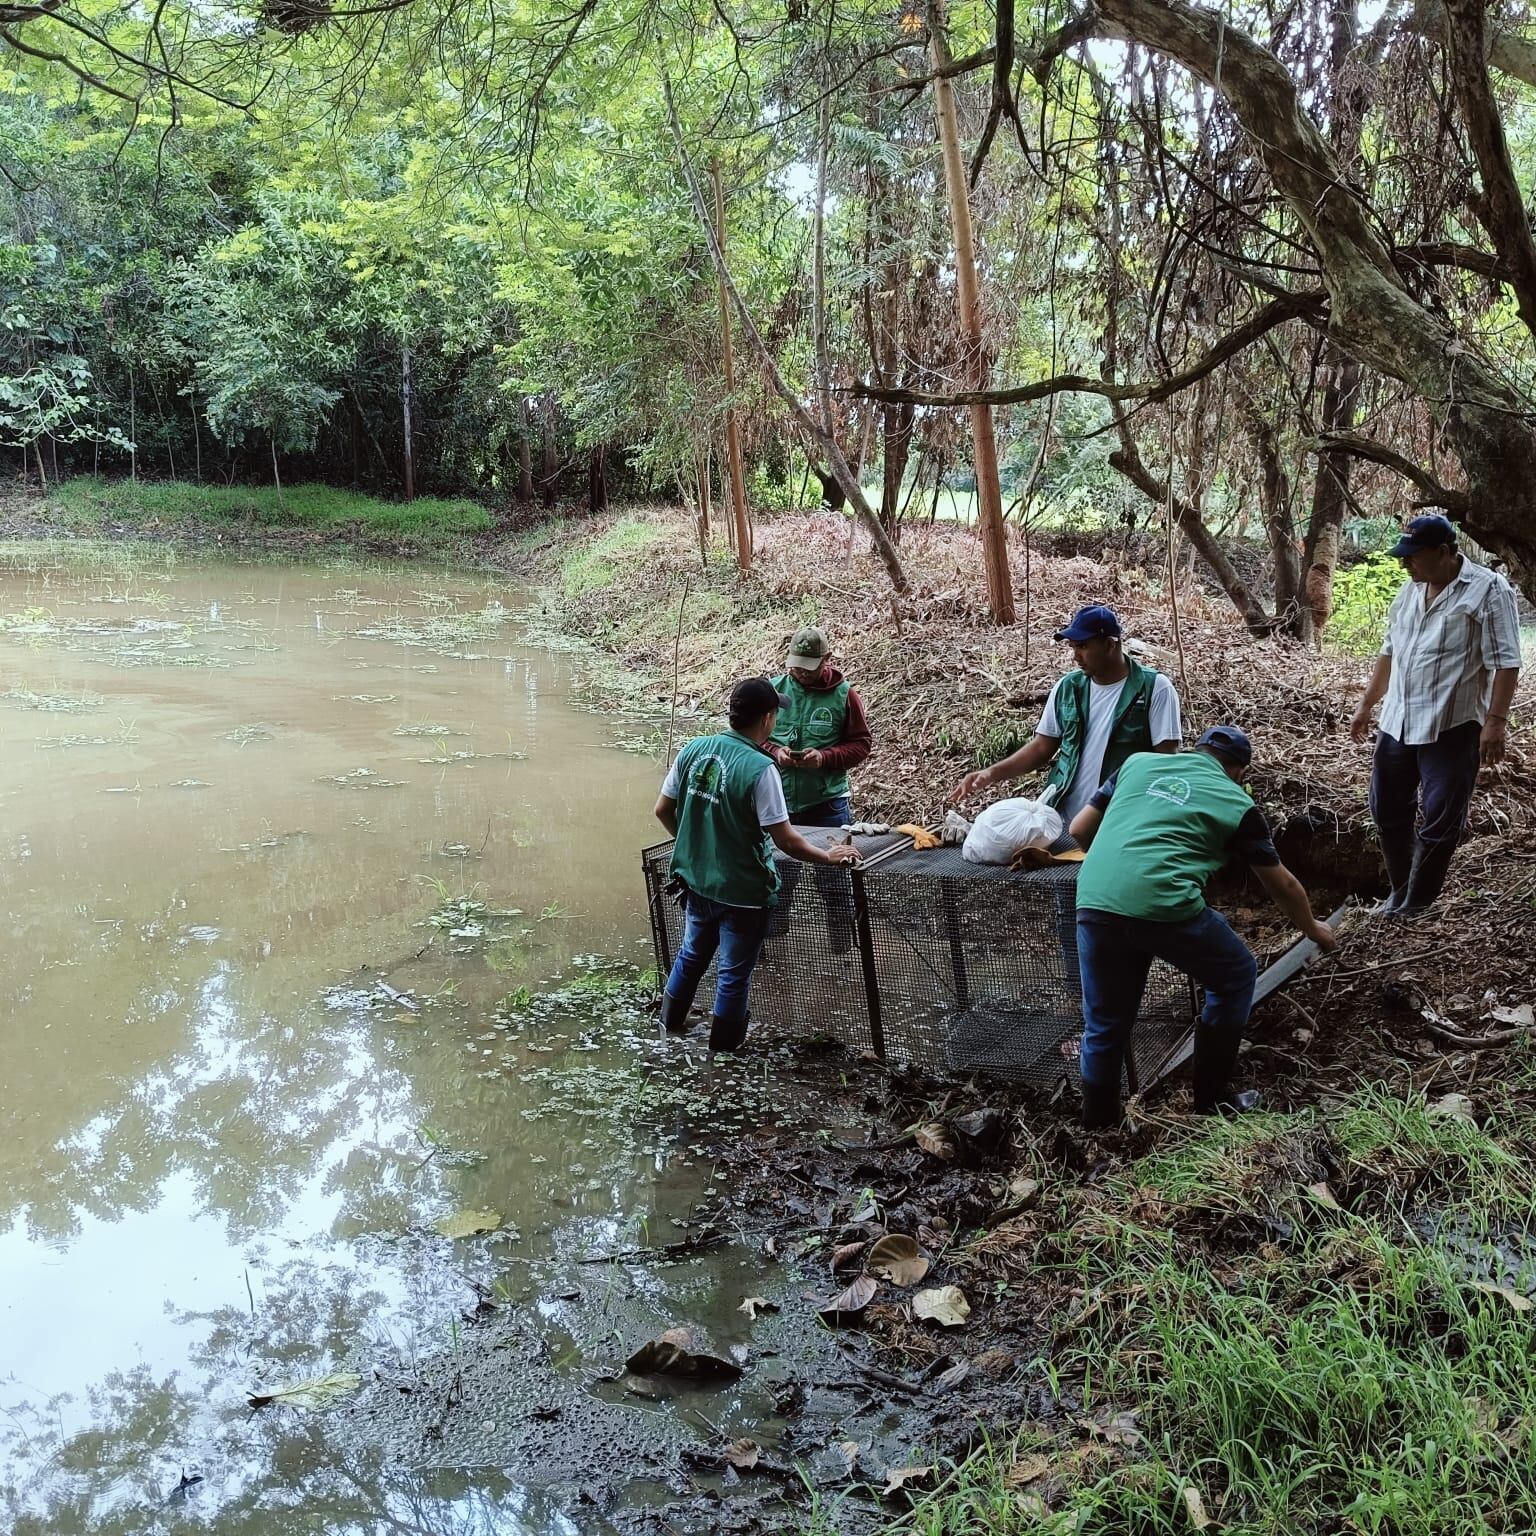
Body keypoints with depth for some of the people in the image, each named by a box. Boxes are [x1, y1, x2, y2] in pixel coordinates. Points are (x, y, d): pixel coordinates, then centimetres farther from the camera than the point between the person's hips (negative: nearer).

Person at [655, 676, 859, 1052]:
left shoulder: (693, 749, -7)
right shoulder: (759, 768, -25)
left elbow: (663, 810, 3)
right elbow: (785, 840, -23)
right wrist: (829, 857, -7)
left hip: (696, 879, 6)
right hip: (741, 890, -6)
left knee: (692, 954, 28)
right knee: (734, 971, 15)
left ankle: (671, 1021, 46)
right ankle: (723, 1045, 31)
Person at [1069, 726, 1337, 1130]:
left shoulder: (1138, 763, 23)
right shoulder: (1237, 803, 17)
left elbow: (1079, 830, 23)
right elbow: (1282, 885, 27)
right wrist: (1312, 929, 46)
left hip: (1092, 904, 3)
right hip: (1165, 908, -3)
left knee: (1104, 1026, 20)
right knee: (1235, 977, 24)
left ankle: (1098, 1130, 27)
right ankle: (1212, 1101, 30)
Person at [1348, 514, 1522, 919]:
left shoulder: (1488, 589, -10)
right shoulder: (1410, 590, 11)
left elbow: (1504, 662, -14)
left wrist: (1495, 720, -20)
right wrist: (1366, 706, 20)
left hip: (1451, 728, -7)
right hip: (1397, 723, 7)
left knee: (1439, 822, 0)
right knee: (1388, 811, 14)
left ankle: (1417, 906, 12)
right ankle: (1400, 891, 31)